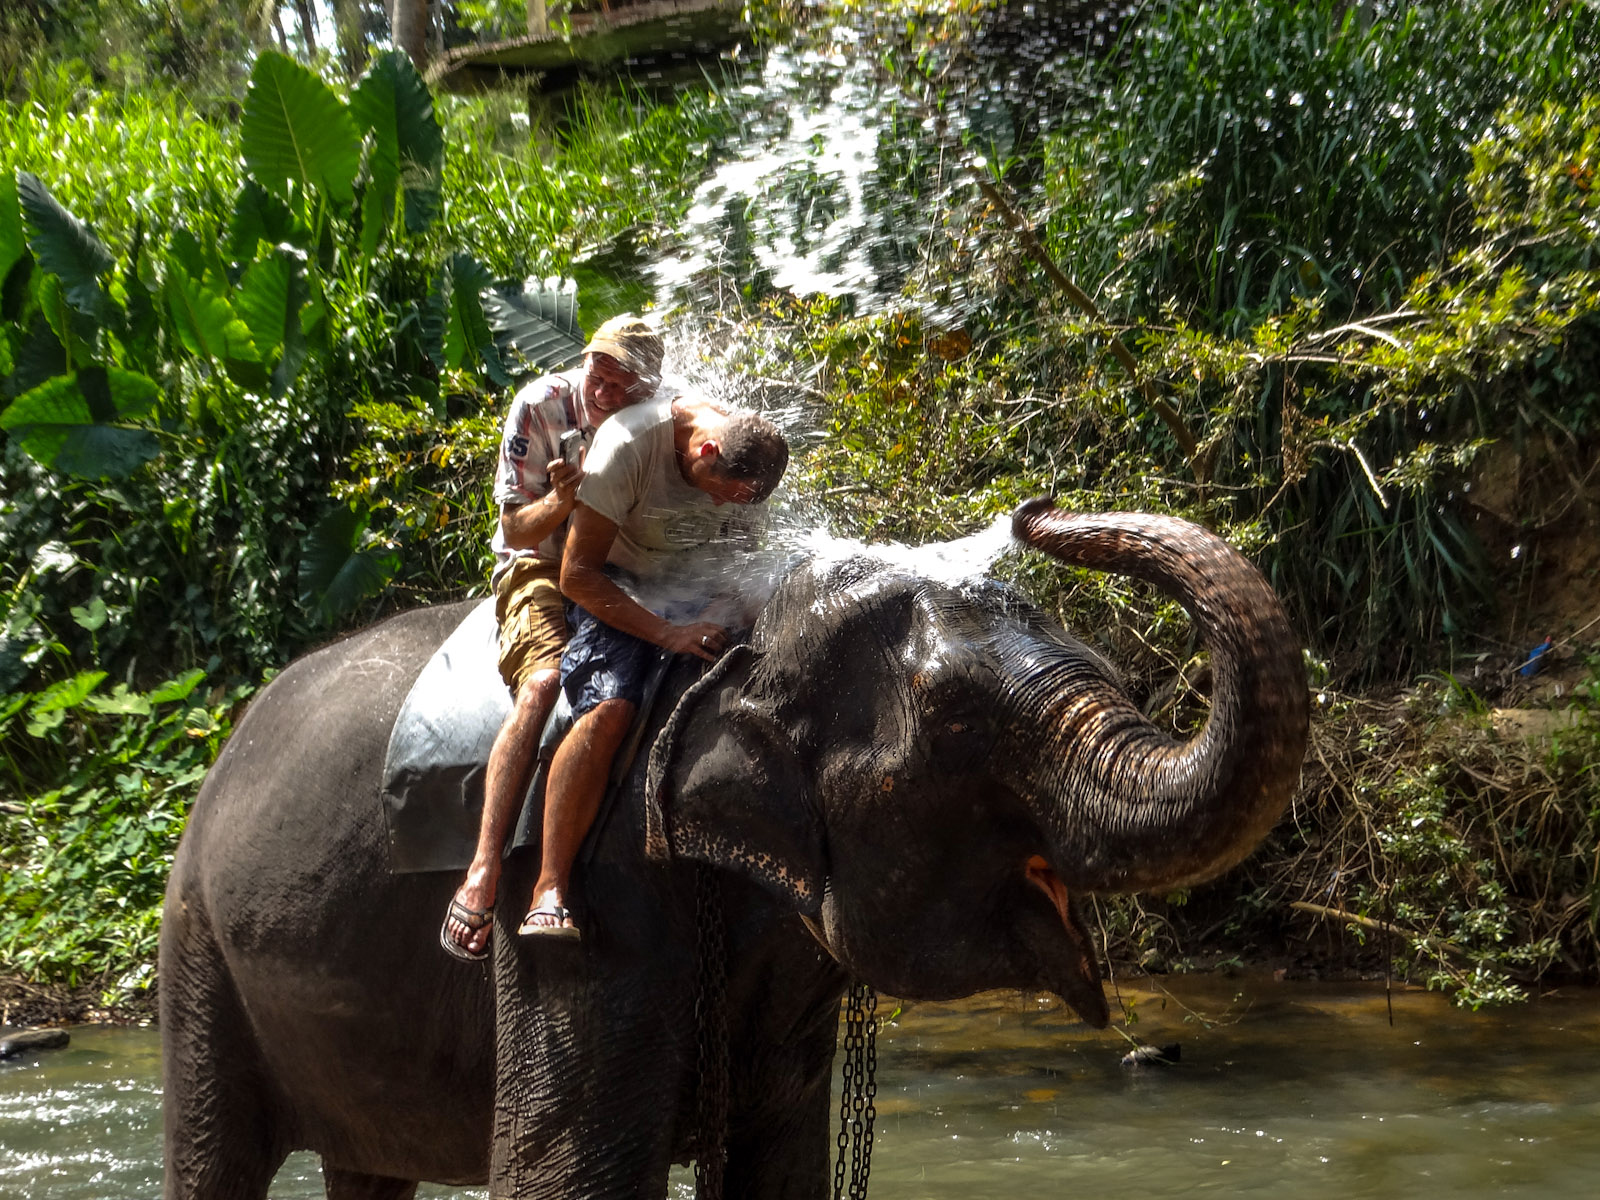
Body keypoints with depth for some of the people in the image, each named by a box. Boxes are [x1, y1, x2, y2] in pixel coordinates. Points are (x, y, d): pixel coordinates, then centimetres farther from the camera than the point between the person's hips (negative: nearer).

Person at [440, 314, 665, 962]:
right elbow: (517, 526, -6)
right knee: (544, 682, -34)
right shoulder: (541, 406, -9)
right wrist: (561, 501, -27)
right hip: (540, 569, -4)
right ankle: (483, 873, -43)